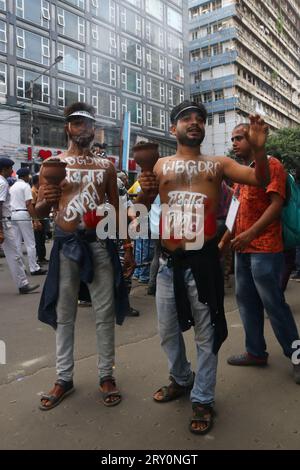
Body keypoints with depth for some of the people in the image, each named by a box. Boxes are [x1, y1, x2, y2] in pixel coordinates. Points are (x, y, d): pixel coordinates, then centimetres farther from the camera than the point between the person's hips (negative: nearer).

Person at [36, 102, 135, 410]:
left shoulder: (106, 166, 9)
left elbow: (116, 209, 11)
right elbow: (40, 212, 4)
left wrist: (127, 247, 5)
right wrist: (44, 202, -20)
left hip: (100, 243, 1)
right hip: (66, 244, -1)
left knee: (105, 313, 6)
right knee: (64, 314, 9)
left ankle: (106, 375, 22)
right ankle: (64, 377, 24)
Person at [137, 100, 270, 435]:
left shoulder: (218, 164, 7)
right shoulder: (161, 165, 10)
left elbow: (260, 180, -2)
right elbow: (143, 207, 7)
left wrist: (259, 148, -19)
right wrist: (144, 192, -15)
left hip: (203, 259, -2)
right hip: (168, 261, 3)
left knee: (205, 333, 9)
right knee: (167, 330, 17)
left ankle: (202, 399, 28)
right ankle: (181, 379, 43)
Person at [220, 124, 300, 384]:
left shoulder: (270, 165, -6)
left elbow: (276, 204, -15)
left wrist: (251, 233, -24)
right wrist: (224, 241, 16)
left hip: (265, 250, -8)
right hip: (243, 249, 9)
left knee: (273, 304, -2)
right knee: (246, 300, 12)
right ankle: (256, 352, 24)